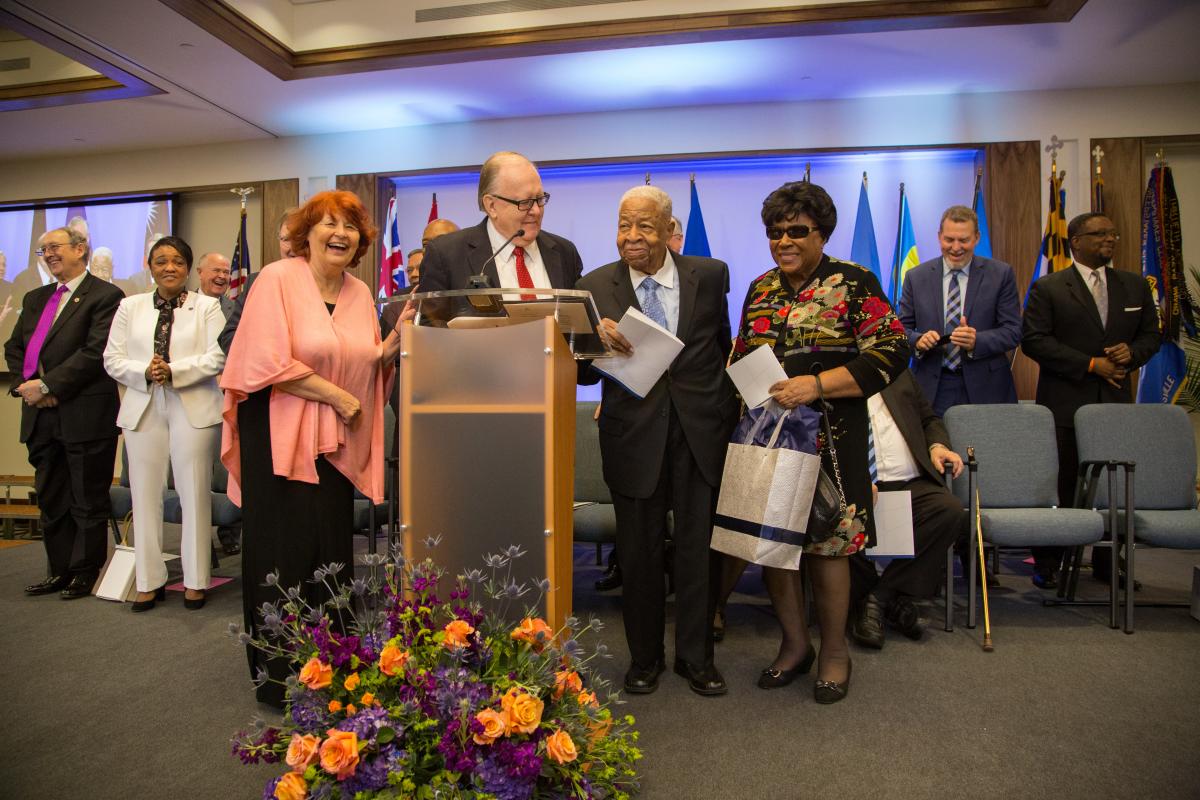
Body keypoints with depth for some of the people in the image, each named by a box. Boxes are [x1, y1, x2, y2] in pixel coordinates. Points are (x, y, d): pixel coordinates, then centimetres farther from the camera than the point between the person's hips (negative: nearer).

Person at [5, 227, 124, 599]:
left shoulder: (105, 296, -7)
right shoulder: (35, 299, 18)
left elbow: (95, 352, -16)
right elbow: (14, 347, 17)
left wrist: (46, 386, -16)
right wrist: (24, 384, -2)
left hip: (85, 416, -7)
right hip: (42, 416, 8)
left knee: (88, 502, 4)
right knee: (51, 500, 15)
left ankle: (85, 574, 17)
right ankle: (61, 571, 27)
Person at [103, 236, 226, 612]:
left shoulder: (207, 306, 4)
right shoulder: (130, 307, 13)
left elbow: (218, 356, -7)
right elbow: (113, 359, 8)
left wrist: (174, 371, -17)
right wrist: (144, 372, -10)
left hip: (194, 408, -3)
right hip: (143, 410, 3)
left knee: (194, 493, 0)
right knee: (145, 494, 5)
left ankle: (195, 580, 10)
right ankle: (149, 581, 16)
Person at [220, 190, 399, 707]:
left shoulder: (360, 293, 10)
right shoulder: (277, 279, -8)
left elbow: (367, 364, 12)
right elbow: (271, 363, -17)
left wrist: (395, 342, -7)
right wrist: (338, 397, -13)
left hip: (335, 440, 6)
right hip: (278, 433, -5)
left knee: (332, 551, 7)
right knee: (284, 551, 0)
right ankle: (279, 675, 15)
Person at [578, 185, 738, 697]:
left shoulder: (710, 275, 0)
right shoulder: (595, 286, -3)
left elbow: (723, 348, 10)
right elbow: (583, 374, -3)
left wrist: (729, 415, 11)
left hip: (700, 430, 1)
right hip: (634, 436, 0)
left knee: (698, 549, 10)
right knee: (638, 552, 11)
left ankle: (696, 656, 30)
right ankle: (644, 657, 31)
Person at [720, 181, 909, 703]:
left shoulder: (853, 284, -4)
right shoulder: (761, 289, 12)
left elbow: (892, 352, -13)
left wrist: (817, 385, -22)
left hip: (827, 436, -5)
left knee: (826, 544, 3)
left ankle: (834, 650, 25)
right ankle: (795, 644, 29)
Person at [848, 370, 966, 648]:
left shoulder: (898, 372, 23)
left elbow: (930, 419, 29)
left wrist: (937, 445, 5)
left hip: (913, 485, 4)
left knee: (951, 511, -26)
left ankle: (877, 597, -14)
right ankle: (894, 599, -6)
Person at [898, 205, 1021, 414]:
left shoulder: (1001, 274, 1)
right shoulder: (916, 277, 5)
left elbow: (1013, 332, -2)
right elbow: (901, 328, 6)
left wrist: (977, 341, -21)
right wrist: (918, 341, -16)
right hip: (932, 389, 1)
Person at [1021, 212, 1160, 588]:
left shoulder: (1135, 286, 13)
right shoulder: (1048, 288, -2)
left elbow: (1152, 334, 17)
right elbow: (1033, 340, -9)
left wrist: (1132, 352, -6)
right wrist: (1090, 364, -14)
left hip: (1116, 402, 4)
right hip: (1064, 405, -4)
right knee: (1059, 487, 1)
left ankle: (1108, 564, 20)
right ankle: (1047, 565, 11)